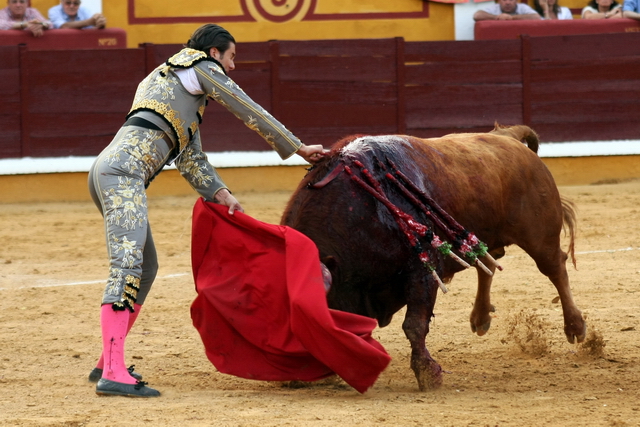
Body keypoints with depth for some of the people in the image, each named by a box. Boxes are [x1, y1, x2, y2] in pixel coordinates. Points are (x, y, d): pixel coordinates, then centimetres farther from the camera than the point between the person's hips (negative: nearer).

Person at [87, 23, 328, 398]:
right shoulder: (201, 67, 10)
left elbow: (190, 158, 31)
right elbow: (251, 112, 9)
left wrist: (219, 193, 19)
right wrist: (297, 148, 17)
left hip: (106, 172, 10)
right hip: (124, 168, -10)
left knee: (145, 268, 18)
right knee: (127, 265, -20)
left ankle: (108, 363, 21)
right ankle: (113, 374, -30)